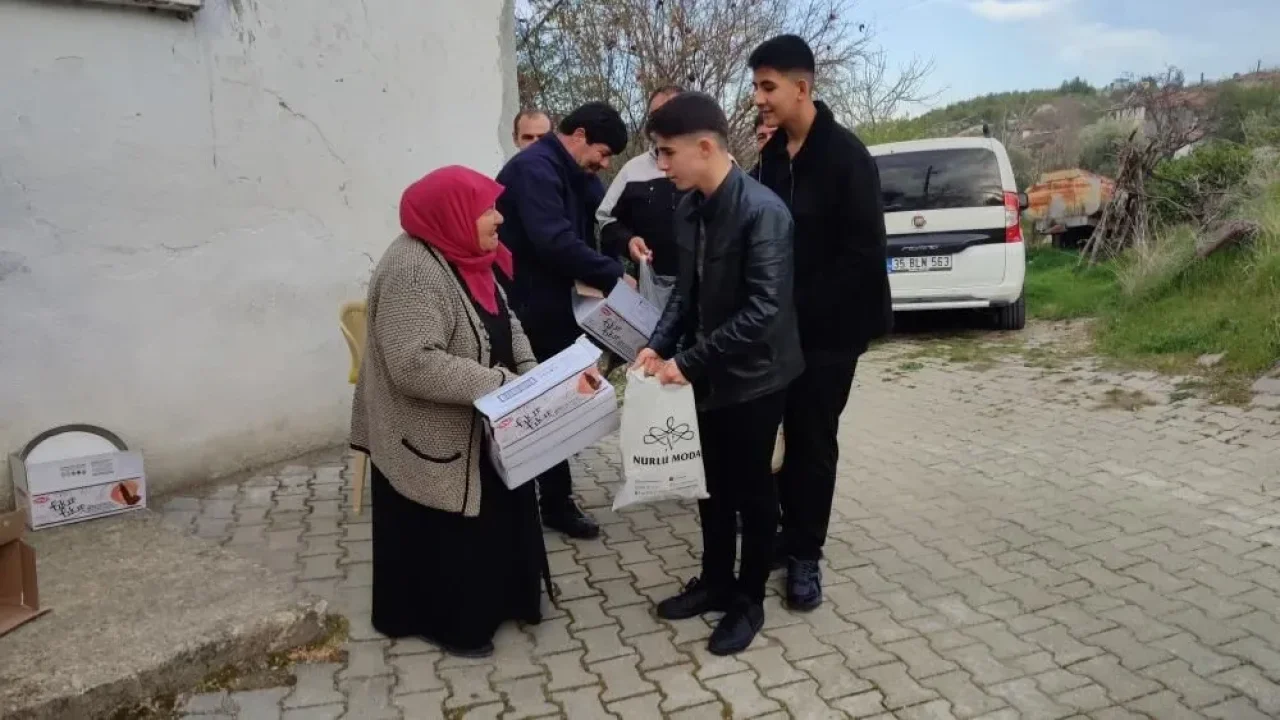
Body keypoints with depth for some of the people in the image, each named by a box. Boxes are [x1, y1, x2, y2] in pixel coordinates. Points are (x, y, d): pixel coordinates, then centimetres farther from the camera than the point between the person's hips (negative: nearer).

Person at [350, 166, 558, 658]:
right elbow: (414, 363, -32)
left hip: (482, 427, 9)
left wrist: (529, 372, -5)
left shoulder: (469, 256, 4)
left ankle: (498, 600, 37)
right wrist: (498, 383, -29)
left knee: (497, 516, 19)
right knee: (445, 534, 7)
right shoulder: (411, 269, -25)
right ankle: (446, 622, 27)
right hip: (432, 437, -9)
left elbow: (506, 323, 12)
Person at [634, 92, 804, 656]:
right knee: (712, 484, 18)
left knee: (751, 489, 8)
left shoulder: (762, 211, -23)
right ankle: (716, 581, 37)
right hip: (709, 374, 7)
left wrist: (686, 362, -23)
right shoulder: (688, 208, 1)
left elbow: (763, 310, -27)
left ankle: (749, 601, 26)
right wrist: (659, 345, -5)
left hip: (753, 376, -7)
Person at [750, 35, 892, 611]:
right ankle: (789, 535, 27)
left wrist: (802, 308, -18)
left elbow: (863, 253, -17)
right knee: (780, 434, 10)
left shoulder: (845, 155, -14)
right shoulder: (772, 155, 7)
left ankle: (804, 554, 16)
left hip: (829, 328, -5)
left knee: (813, 441, 3)